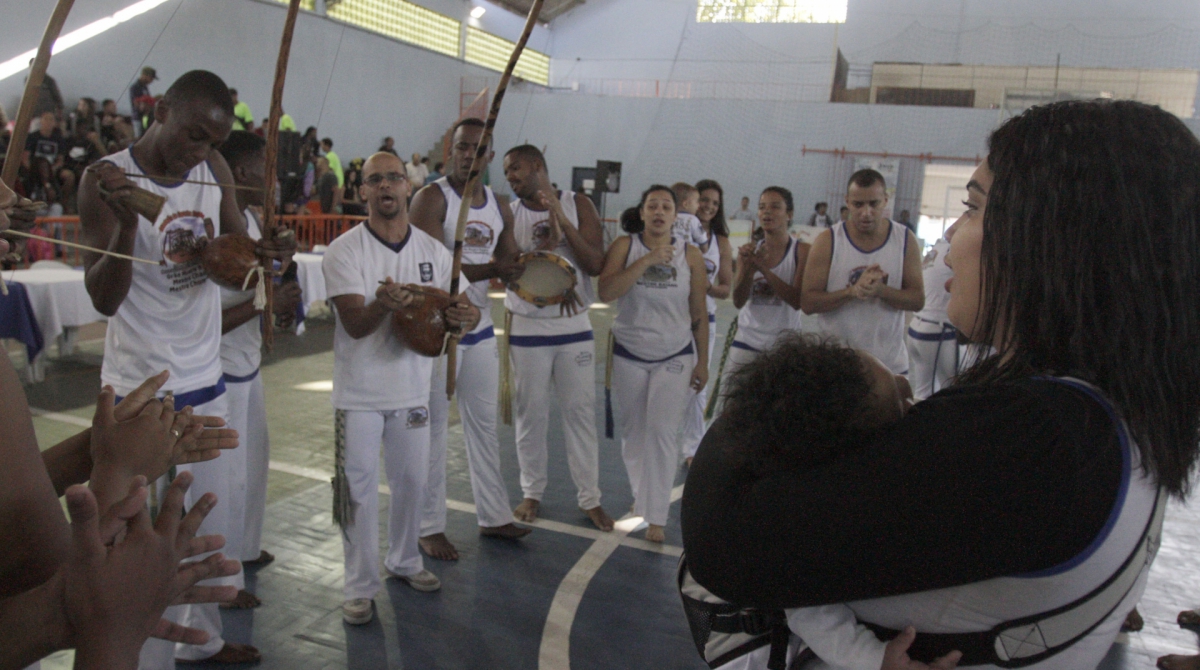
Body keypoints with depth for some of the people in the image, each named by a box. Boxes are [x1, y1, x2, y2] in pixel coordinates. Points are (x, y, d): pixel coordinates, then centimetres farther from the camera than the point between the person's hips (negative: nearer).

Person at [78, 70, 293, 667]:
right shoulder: (108, 179, -13)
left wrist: (263, 250, -16)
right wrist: (127, 222, -33)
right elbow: (105, 299, -16)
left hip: (207, 382, 6)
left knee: (211, 528, 17)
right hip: (142, 393, -5)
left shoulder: (214, 169, 2)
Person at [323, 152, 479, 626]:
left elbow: (445, 314, 7)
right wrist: (384, 304, -40)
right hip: (359, 394, -3)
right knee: (358, 489, 4)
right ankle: (360, 586, 19)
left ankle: (404, 561, 38)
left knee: (412, 482, 15)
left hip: (412, 390, 4)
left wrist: (463, 316, -18)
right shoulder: (345, 250, -9)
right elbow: (354, 325, -18)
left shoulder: (434, 251, 2)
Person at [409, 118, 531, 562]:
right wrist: (489, 269, -30)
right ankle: (430, 527, 13)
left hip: (480, 328, 7)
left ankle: (493, 516, 26)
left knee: (484, 425, 14)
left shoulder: (499, 207, 11)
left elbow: (511, 266, 14)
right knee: (434, 428, 1)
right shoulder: (432, 197, -9)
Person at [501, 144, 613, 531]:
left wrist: (562, 220, -17)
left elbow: (596, 265, -9)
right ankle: (532, 493, 24)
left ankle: (590, 498, 16)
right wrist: (540, 248, -21)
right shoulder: (509, 214, 1)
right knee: (530, 415, 8)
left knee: (580, 412, 5)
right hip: (526, 328, 1)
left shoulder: (578, 205, -1)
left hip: (574, 326, 0)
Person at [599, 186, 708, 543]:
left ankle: (655, 517, -2)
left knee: (661, 432, -9)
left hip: (675, 357, -1)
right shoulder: (625, 246, -3)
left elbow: (699, 313, 4)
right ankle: (641, 496, 31)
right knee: (633, 432, 10)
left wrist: (703, 362, 3)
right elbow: (605, 292, -18)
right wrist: (646, 260, -23)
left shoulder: (690, 255, -1)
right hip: (628, 355, 1)